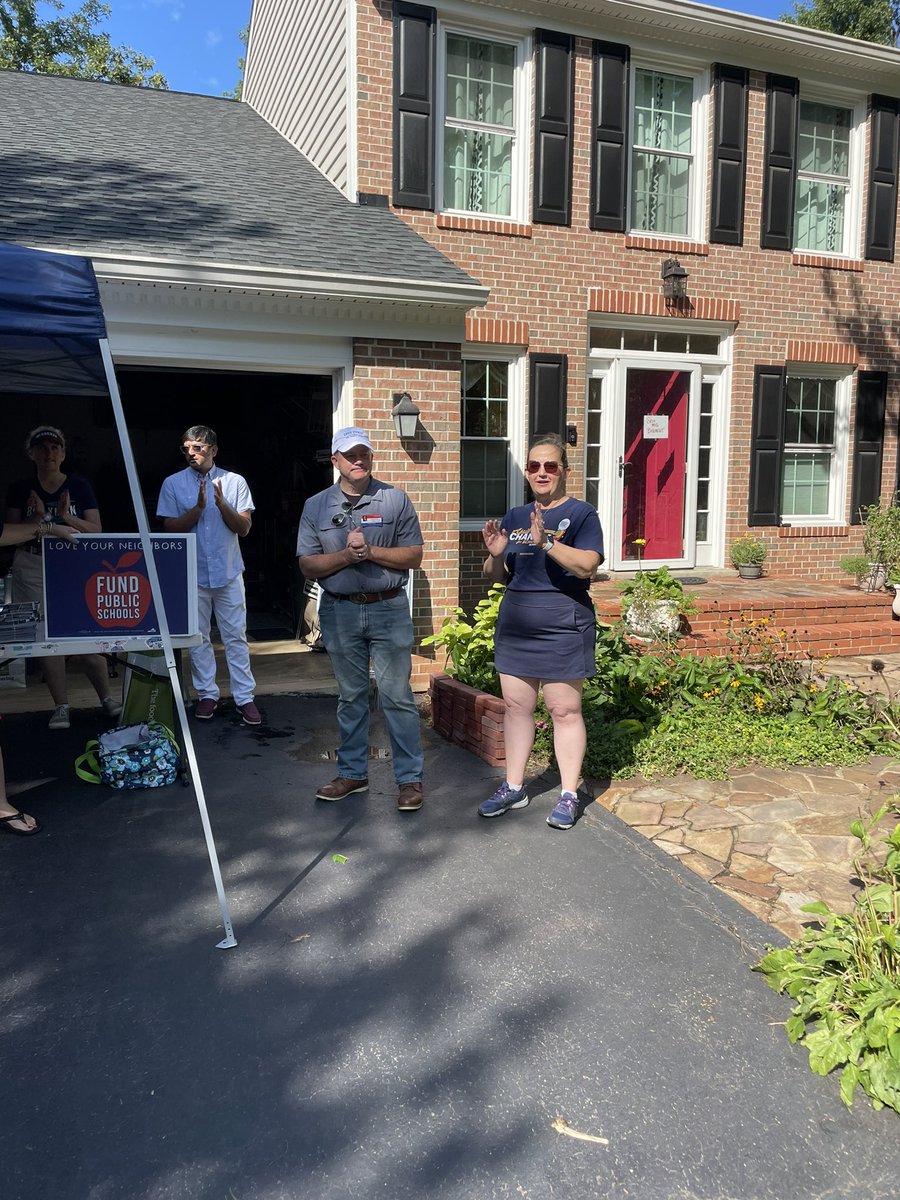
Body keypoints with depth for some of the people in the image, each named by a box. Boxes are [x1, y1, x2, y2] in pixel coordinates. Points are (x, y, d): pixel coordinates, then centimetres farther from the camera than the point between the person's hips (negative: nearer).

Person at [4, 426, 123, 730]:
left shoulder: (79, 486, 4)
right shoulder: (20, 489, 6)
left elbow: (96, 531, 1)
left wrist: (67, 517, -15)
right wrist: (37, 518, -13)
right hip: (33, 569, 1)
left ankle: (106, 698, 13)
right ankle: (61, 706, 11)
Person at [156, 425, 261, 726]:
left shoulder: (235, 482, 1)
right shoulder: (173, 484, 1)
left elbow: (244, 528, -2)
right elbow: (170, 528, -4)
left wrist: (222, 504, -19)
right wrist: (199, 507, -17)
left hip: (229, 572, 0)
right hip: (192, 574, 1)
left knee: (236, 636, 1)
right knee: (198, 638, 8)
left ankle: (244, 697, 6)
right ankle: (207, 694, 20)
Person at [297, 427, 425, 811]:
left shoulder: (395, 500, 2)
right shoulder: (316, 506, 6)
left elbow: (413, 556, -2)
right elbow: (307, 565, 1)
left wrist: (371, 551, -16)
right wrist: (345, 555, -16)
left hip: (389, 610, -2)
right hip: (340, 612, 2)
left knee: (397, 696, -1)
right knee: (350, 696, 12)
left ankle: (410, 778, 8)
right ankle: (352, 773, 24)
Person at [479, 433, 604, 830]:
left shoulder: (581, 513, -4)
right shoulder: (514, 517, 12)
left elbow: (587, 565, -18)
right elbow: (496, 576, 14)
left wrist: (545, 542, -30)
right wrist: (495, 555, -7)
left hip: (562, 624, -5)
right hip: (515, 622, 6)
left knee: (565, 710, 0)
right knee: (516, 706, 11)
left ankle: (569, 795, 12)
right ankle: (513, 787, 24)